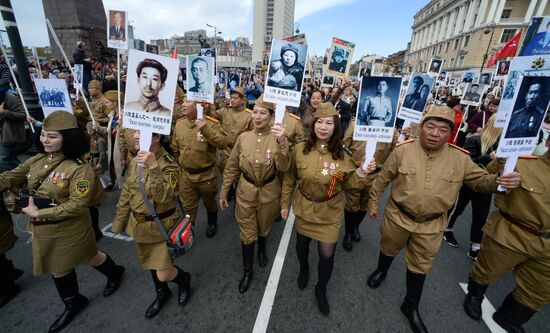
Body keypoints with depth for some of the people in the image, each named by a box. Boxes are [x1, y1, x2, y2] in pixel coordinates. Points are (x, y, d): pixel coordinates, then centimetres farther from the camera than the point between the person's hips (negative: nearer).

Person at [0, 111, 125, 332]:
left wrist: (39, 213, -23)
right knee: (58, 267, 23)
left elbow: (77, 205, -27)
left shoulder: (80, 168, -26)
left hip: (69, 230, -7)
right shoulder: (37, 160, -1)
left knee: (89, 258, 17)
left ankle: (115, 273, 48)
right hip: (43, 230, 8)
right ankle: (73, 303, 46)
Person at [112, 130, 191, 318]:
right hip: (140, 224, 7)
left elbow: (164, 198, -34)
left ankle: (184, 278, 32)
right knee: (150, 264, 24)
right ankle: (162, 293, 50)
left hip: (161, 226, -7)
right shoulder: (135, 162, -1)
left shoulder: (169, 165, -22)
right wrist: (119, 222, 12)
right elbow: (126, 193, 9)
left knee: (163, 274, -2)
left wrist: (153, 168, -43)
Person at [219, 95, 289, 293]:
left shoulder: (277, 137, -13)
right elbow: (231, 167, 0)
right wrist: (223, 192, 4)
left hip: (269, 193, -1)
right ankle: (247, 271, 35)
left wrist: (281, 143, -39)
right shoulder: (243, 137, -7)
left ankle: (262, 250, 57)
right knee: (247, 234, 11)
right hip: (246, 192, 1)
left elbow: (283, 168, -25)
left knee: (264, 228, 23)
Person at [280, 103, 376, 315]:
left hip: (330, 212, 0)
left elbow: (348, 184, -3)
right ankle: (304, 269, 58)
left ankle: (321, 290, 40)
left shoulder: (343, 154, -12)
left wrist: (362, 172, -22)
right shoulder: (300, 149, -13)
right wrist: (285, 203, 4)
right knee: (302, 243, 22)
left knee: (327, 254, 7)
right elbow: (289, 179, -2)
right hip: (304, 208, 1)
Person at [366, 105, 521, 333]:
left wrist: (500, 180, -22)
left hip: (431, 225, 2)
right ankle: (381, 271, 57)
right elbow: (382, 179, -6)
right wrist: (373, 202, 1)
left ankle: (411, 306, 41)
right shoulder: (403, 150, -15)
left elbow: (481, 180, 2)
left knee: (420, 265, 18)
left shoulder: (460, 158, -10)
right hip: (397, 217, -1)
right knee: (388, 249, 24)